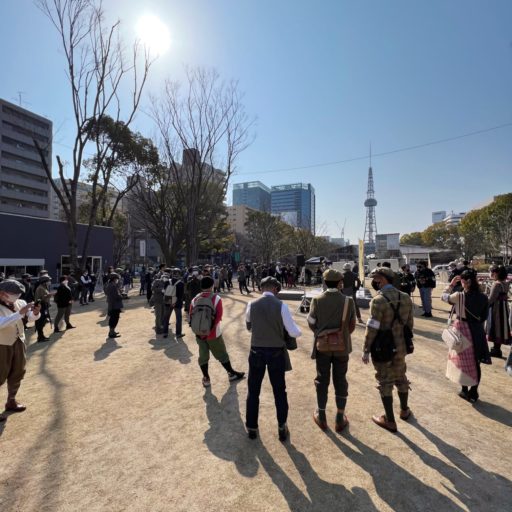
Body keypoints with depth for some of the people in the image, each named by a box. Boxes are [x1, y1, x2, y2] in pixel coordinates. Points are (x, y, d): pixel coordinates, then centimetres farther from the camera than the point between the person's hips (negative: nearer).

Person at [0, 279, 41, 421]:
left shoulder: (19, 303, -1)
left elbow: (31, 318, 0)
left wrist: (35, 313, -21)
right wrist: (20, 313, -37)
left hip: (19, 343, 6)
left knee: (17, 374, 17)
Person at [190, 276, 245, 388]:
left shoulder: (195, 299, -1)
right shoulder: (216, 298, -12)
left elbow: (191, 316, 0)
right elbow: (218, 317, -18)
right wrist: (210, 330, -12)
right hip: (213, 334, -3)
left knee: (203, 356, 15)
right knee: (222, 354, 12)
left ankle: (206, 379, 23)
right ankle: (231, 374, 26)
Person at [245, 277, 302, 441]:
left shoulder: (252, 305, -8)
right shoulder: (281, 306, -14)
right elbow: (294, 333, -12)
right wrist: (298, 330, 10)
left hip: (257, 352, 1)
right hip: (276, 353, -1)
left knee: (253, 390, 19)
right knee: (279, 391, 19)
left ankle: (252, 428, 33)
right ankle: (282, 428, 32)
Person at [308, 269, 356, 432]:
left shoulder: (317, 300, -11)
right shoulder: (348, 300, -10)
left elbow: (311, 323, -6)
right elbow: (352, 325, -3)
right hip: (342, 347, 0)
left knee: (322, 380, 13)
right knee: (340, 381, 13)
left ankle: (321, 417, 26)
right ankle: (340, 419, 24)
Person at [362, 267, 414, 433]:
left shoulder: (379, 300, -22)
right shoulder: (405, 298, -1)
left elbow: (372, 329, -21)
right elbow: (409, 324, 7)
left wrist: (366, 351, -12)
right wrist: (404, 341, 20)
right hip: (400, 347, 7)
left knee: (385, 383, 8)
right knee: (401, 378, 25)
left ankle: (390, 420, 20)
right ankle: (404, 410, 44)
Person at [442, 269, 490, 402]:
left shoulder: (459, 296, -19)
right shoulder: (483, 297, -5)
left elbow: (443, 297, -1)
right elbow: (484, 316, 5)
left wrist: (451, 284, 5)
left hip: (462, 329, -4)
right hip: (478, 330, 4)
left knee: (463, 361, 11)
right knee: (475, 362, 14)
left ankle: (465, 391, 24)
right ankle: (473, 392, 25)